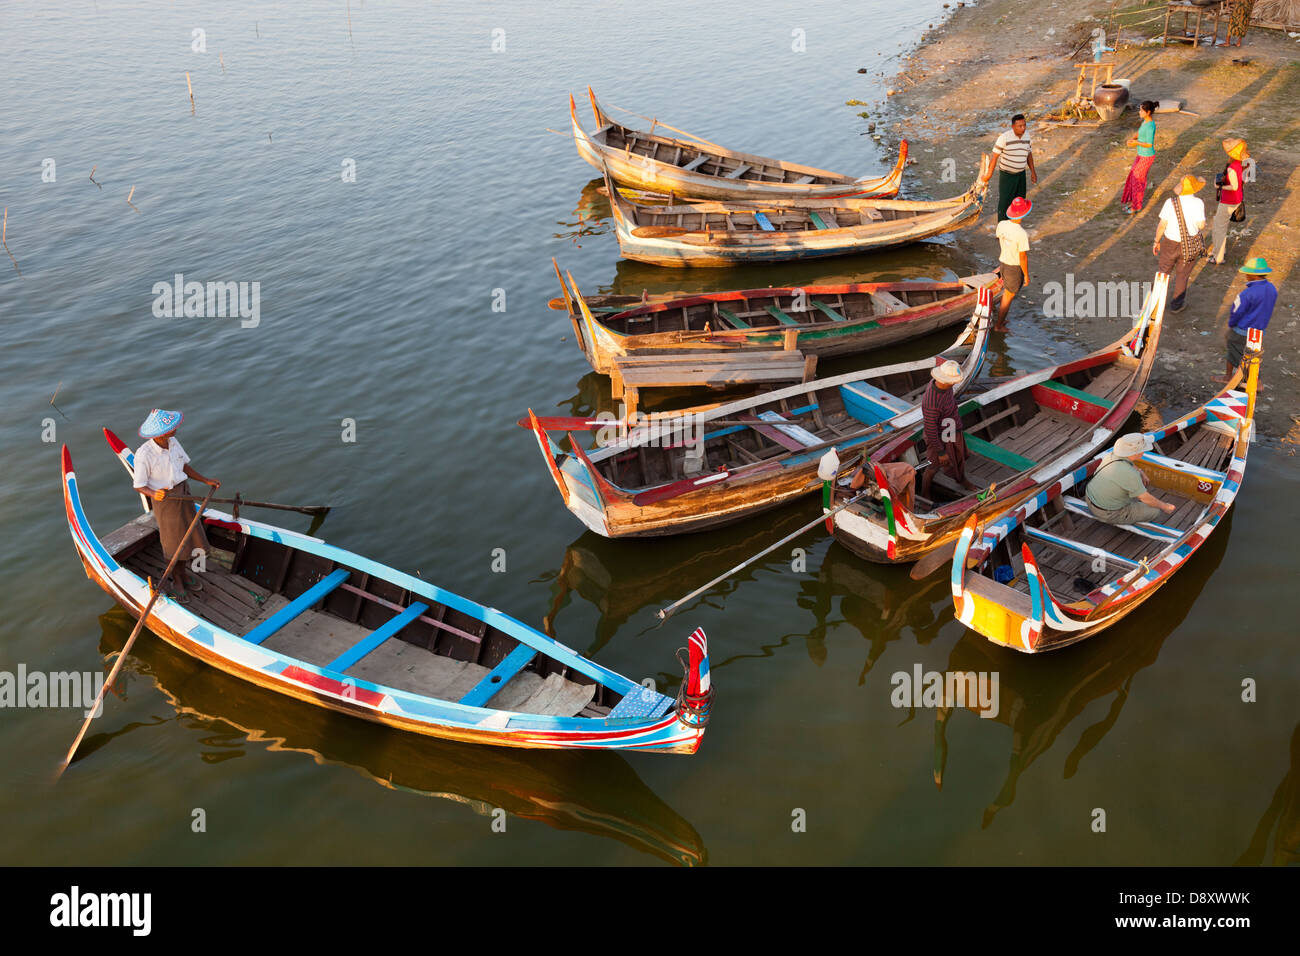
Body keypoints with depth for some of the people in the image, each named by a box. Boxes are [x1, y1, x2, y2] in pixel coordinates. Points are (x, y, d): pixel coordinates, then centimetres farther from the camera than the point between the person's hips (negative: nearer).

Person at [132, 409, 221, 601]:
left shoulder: (173, 442, -7)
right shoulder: (144, 454, -25)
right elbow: (139, 486, -18)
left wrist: (206, 481, 3)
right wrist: (154, 494, -37)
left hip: (183, 493, 6)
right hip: (164, 499, -6)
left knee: (188, 533, 15)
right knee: (172, 541, 8)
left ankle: (183, 571, 39)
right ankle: (176, 580, 30)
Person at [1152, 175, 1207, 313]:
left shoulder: (1170, 202, -13)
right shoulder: (1198, 203, -17)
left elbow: (1162, 225, -11)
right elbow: (1201, 225, -17)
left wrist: (1156, 241, 2)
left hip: (1170, 244, 0)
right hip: (1190, 246, 0)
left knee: (1164, 272, 19)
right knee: (1182, 275, 17)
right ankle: (1176, 305, 25)